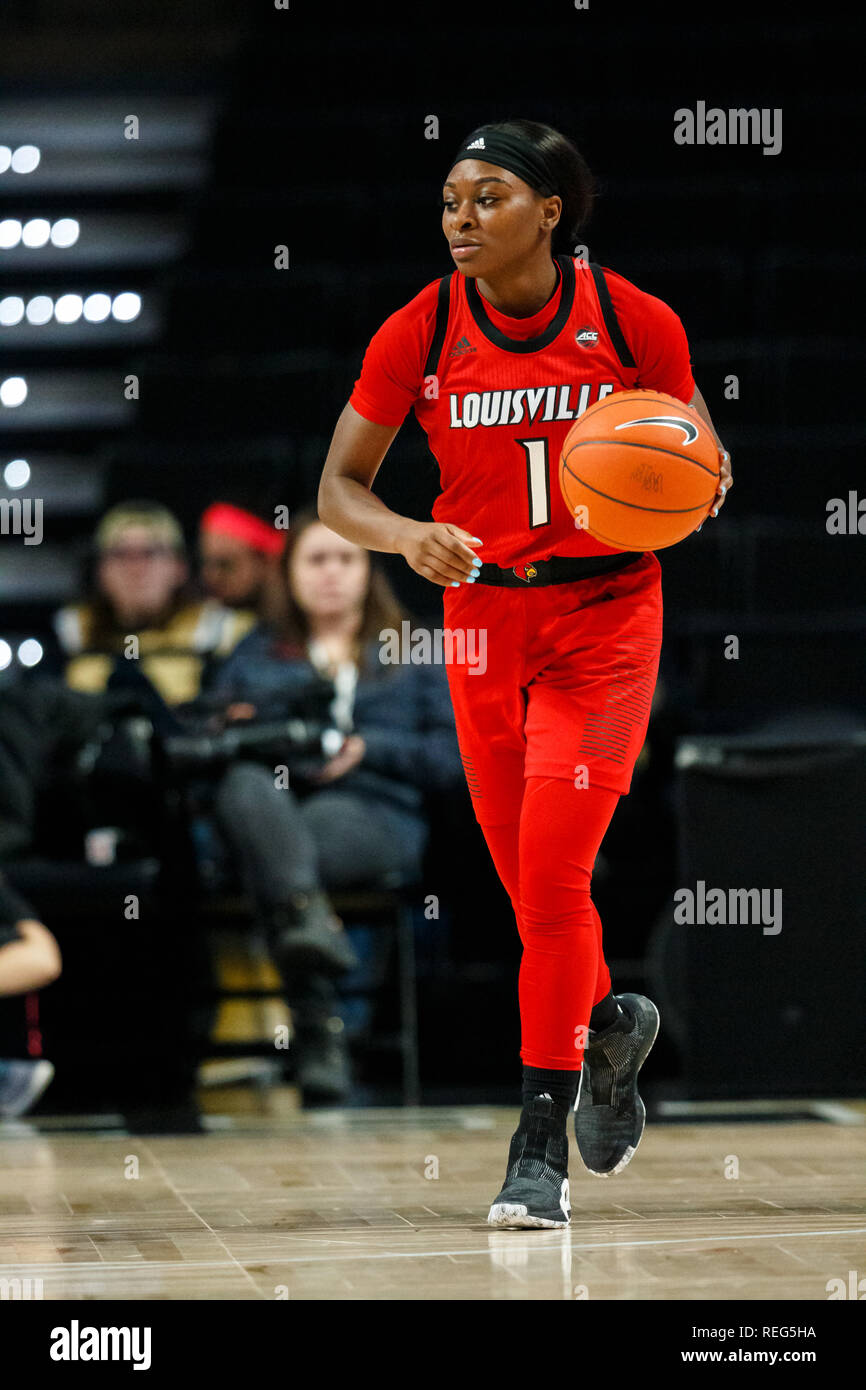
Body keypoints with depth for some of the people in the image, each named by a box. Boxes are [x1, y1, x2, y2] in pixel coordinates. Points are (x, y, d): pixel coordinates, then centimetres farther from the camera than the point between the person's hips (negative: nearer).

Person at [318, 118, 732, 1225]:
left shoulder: (633, 321, -8)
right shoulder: (418, 333, -5)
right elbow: (339, 487, 1)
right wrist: (406, 537, -19)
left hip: (605, 609, -3)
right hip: (485, 615, 3)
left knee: (551, 873, -14)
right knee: (531, 881, 10)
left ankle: (542, 1138, -4)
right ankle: (608, 1025, 42)